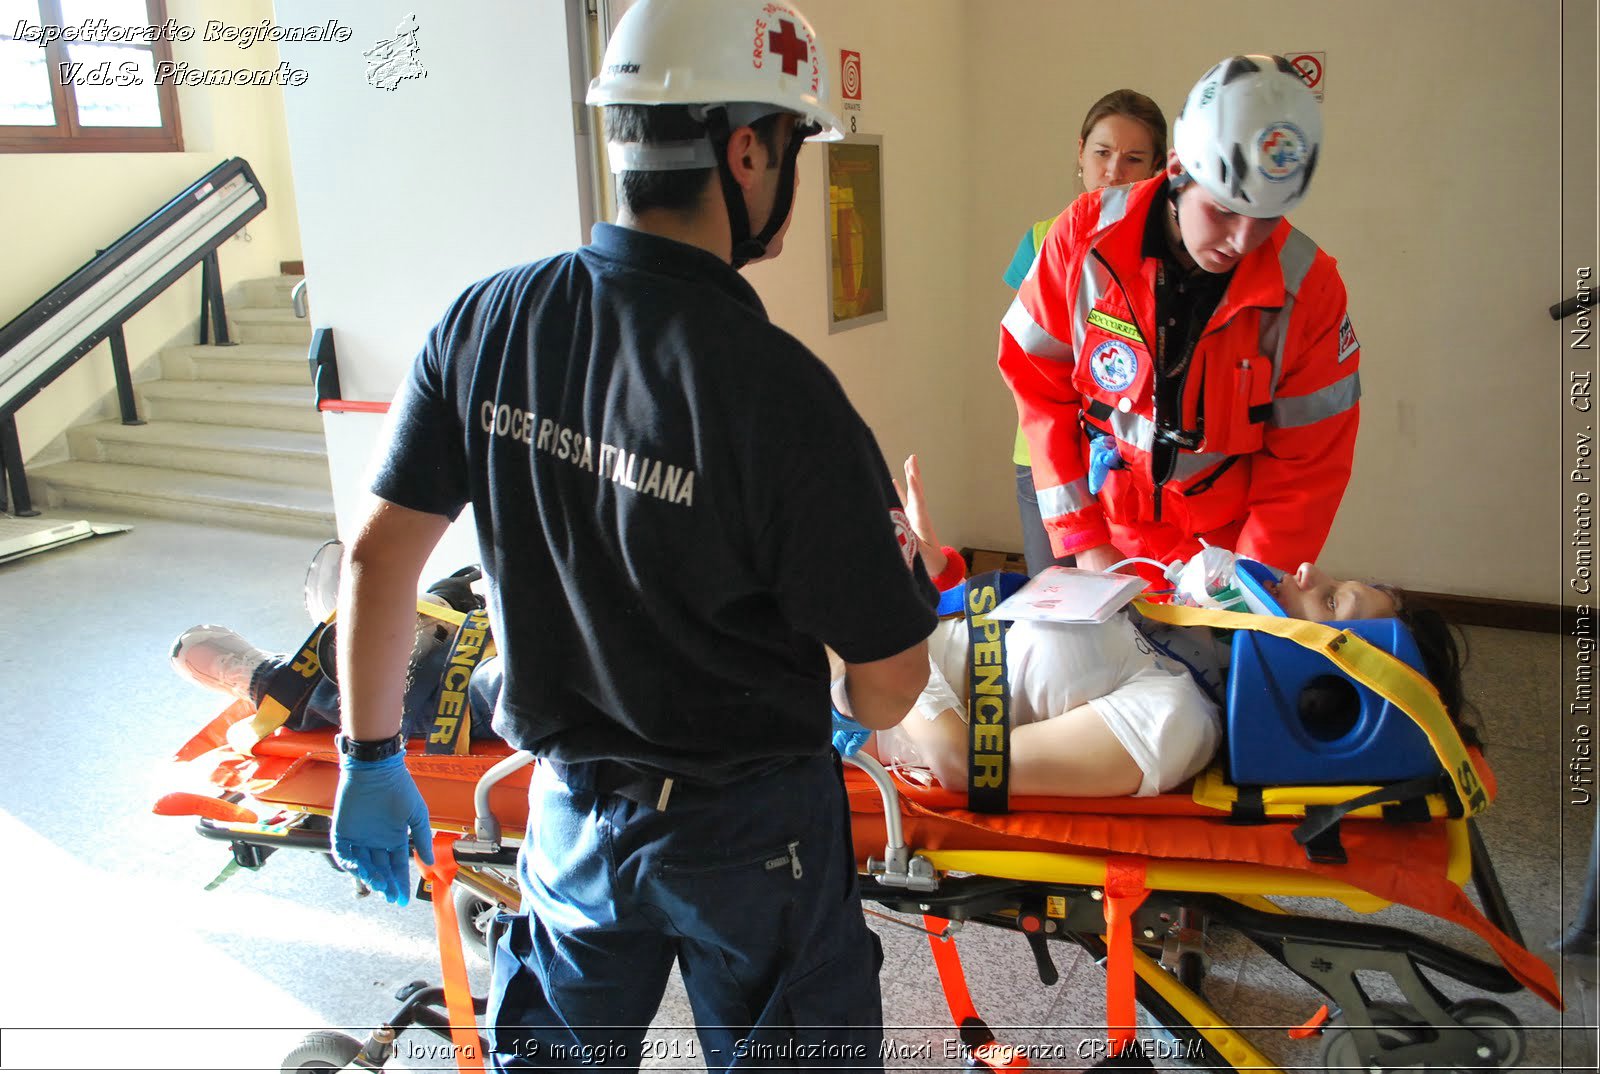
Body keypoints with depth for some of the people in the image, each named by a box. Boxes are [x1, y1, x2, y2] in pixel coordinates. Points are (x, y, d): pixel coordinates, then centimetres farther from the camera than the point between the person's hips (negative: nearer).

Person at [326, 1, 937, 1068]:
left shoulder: (485, 320, -11)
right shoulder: (776, 387, -27)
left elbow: (378, 556, -5)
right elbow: (890, 678, -19)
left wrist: (372, 758, 9)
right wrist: (853, 719, 6)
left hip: (568, 812, 5)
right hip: (747, 830, -4)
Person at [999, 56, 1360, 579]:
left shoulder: (1309, 287, -12)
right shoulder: (1085, 235, -13)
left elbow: (1306, 466, -7)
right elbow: (1039, 384, -6)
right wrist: (1083, 541, -9)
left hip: (1224, 552, 0)